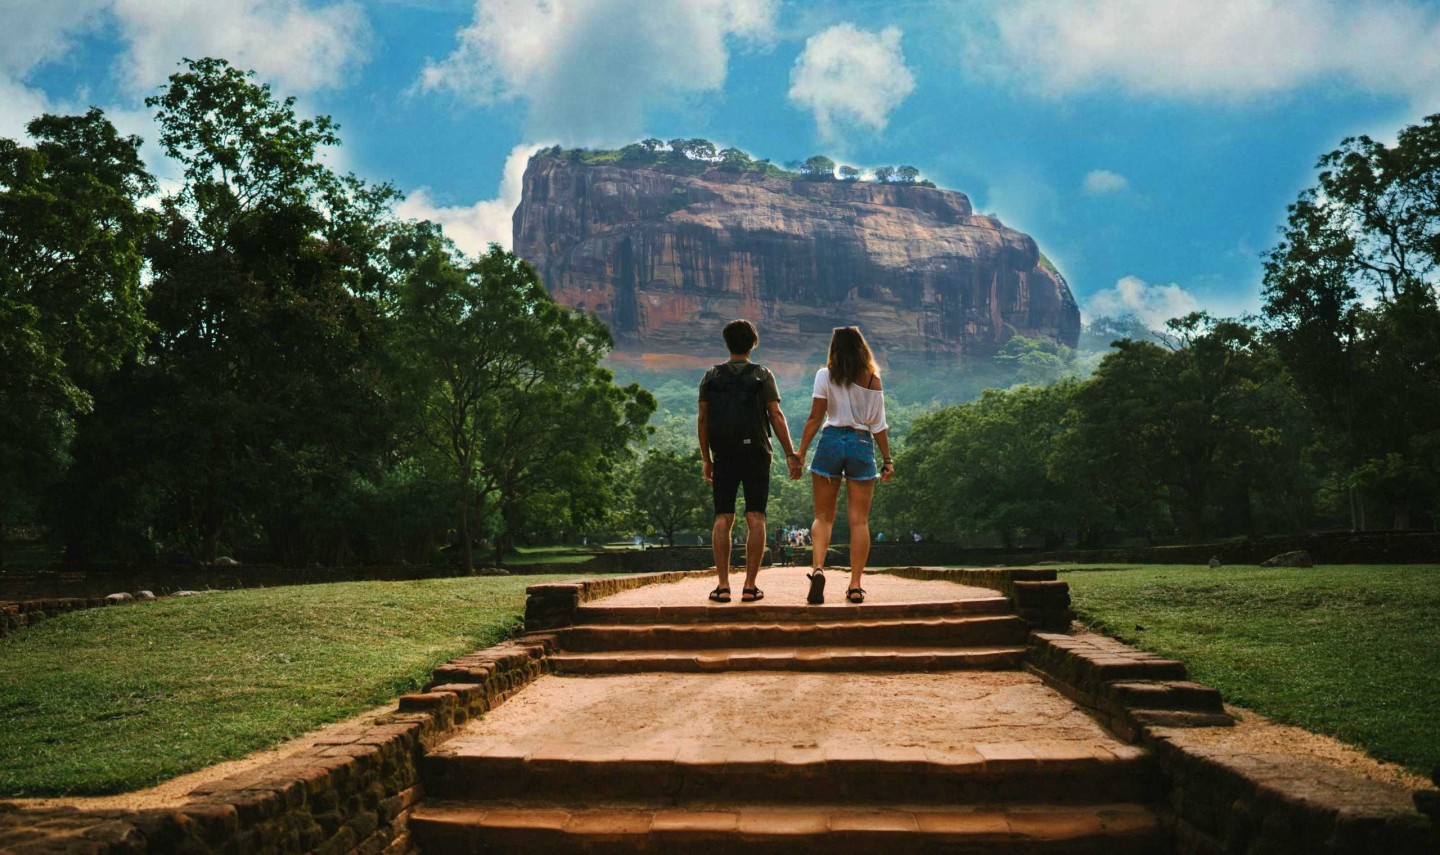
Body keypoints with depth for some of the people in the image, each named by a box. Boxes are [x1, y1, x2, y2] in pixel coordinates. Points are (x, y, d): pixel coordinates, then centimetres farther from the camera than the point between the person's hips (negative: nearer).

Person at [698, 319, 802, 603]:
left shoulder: (711, 376, 6)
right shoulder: (762, 375, 1)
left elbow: (702, 420, 3)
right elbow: (776, 416, -6)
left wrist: (706, 459, 10)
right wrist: (790, 455, -4)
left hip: (723, 455, 2)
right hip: (755, 452, -1)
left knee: (723, 518, 3)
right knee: (755, 518, 0)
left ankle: (722, 586, -2)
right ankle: (750, 586, -3)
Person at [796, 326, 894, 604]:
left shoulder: (825, 375, 0)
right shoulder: (874, 380, 3)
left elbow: (815, 418, -3)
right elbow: (879, 425, 2)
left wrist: (800, 453, 1)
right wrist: (887, 460, 9)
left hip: (831, 441, 0)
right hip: (862, 445, 1)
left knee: (823, 517, 8)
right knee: (859, 520, 4)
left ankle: (817, 568, -15)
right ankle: (855, 586, 3)